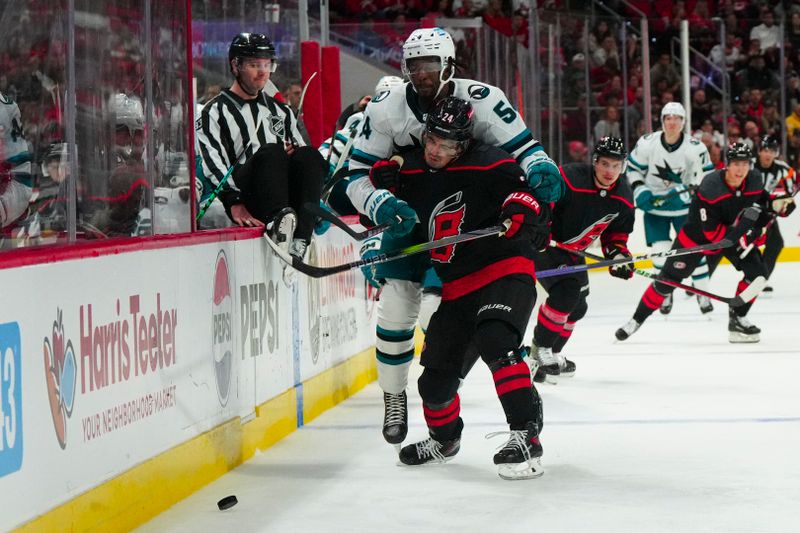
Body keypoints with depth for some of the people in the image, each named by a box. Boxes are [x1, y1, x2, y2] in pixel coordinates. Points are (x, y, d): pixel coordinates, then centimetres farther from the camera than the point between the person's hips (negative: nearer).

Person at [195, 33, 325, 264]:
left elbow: (303, 157, 30)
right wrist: (234, 204, -21)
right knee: (271, 153, -33)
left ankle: (299, 243, -42)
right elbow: (214, 166, -5)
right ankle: (278, 220, -57)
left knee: (309, 156, -27)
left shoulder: (280, 110, 28)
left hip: (288, 197, 5)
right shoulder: (214, 112, 9)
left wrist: (296, 153, 4)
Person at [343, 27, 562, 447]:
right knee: (395, 311, -7)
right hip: (408, 220, 1)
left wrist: (541, 168, -34)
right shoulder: (385, 109, -13)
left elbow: (521, 146, -11)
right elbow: (358, 175, -9)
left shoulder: (482, 100, -17)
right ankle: (394, 399, 15)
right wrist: (382, 206, -29)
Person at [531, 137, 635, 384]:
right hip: (543, 243, -8)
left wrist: (618, 254, -7)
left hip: (573, 251, 8)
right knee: (566, 290, -25)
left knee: (577, 307, 12)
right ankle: (540, 352, -12)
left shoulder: (623, 197, -5)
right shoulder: (568, 180, -30)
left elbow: (616, 231, 9)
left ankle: (551, 355, 31)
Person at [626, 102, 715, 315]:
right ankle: (665, 292, 16)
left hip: (683, 205, 0)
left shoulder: (695, 148, -13)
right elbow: (633, 168, 2)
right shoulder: (647, 143, -12)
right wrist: (639, 190, -11)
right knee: (661, 251, -4)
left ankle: (702, 293, 12)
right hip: (654, 204, 0)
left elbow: (706, 175, -4)